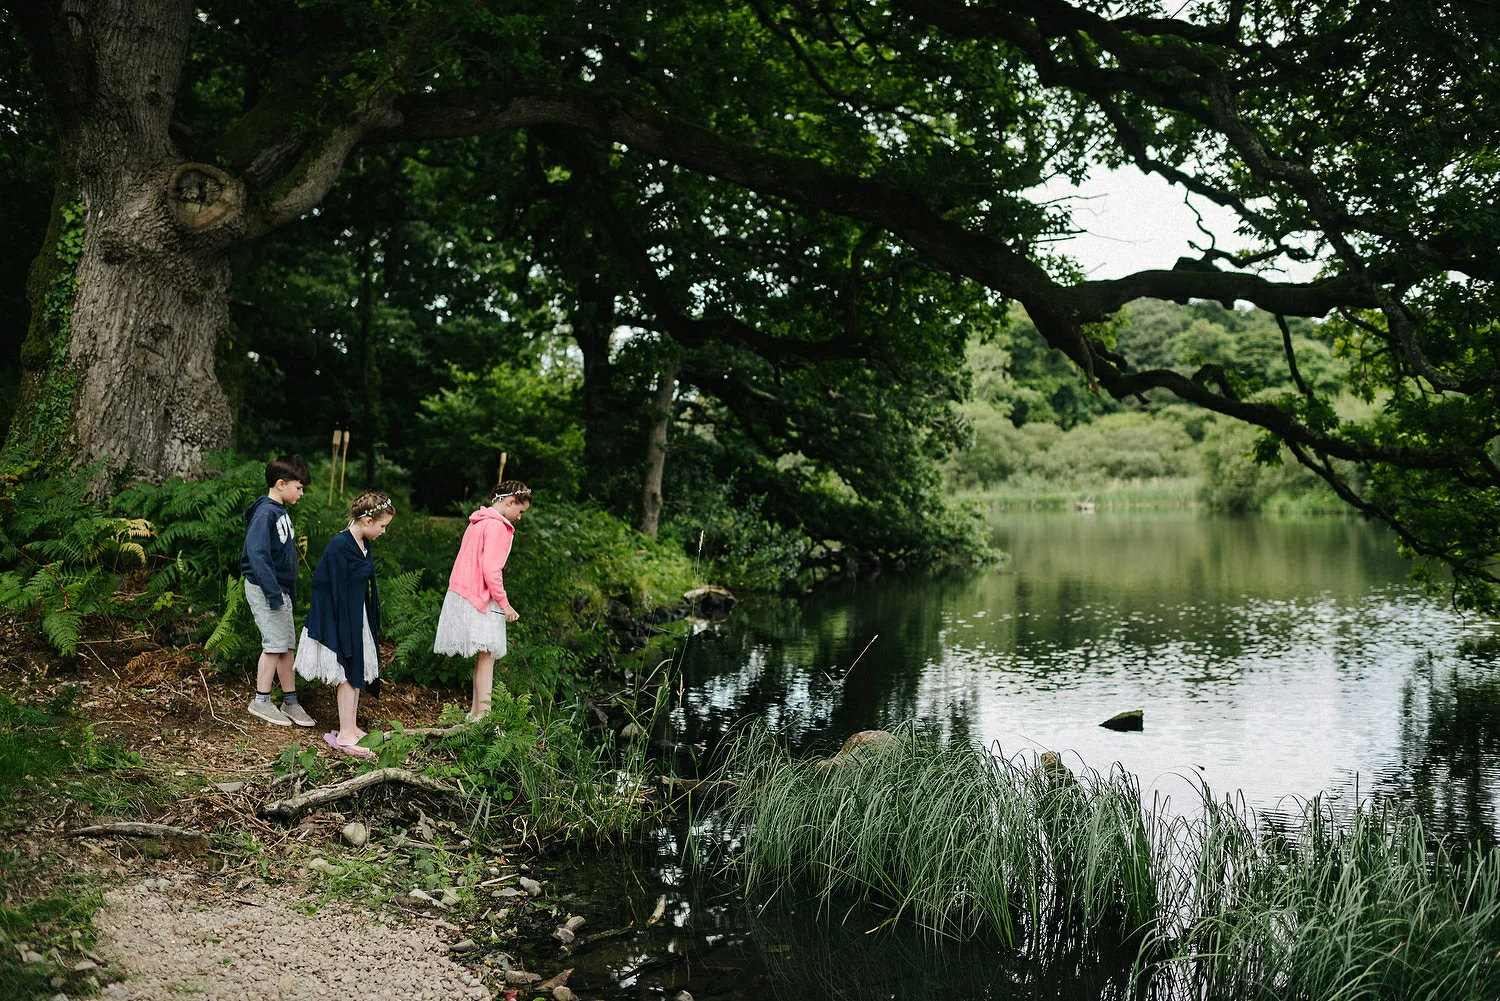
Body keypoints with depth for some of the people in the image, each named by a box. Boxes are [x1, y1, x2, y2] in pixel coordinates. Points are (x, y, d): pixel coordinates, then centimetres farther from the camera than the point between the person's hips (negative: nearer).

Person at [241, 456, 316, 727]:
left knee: (286, 646, 11)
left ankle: (290, 702, 17)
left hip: (280, 590, 9)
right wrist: (274, 593, -26)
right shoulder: (265, 513, -16)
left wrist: (290, 593, 19)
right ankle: (261, 702, 4)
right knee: (274, 645, -6)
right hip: (264, 589, -9)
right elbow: (257, 554, -24)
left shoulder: (282, 512, 13)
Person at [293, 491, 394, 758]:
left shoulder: (363, 544, 7)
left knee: (357, 673, 14)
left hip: (358, 617, 9)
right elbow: (337, 591, -20)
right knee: (349, 674, -4)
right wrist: (345, 631, -19)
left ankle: (351, 727, 24)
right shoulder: (339, 547, -21)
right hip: (341, 619, -9)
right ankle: (345, 735, 3)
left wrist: (371, 619, 17)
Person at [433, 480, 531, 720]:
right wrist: (504, 603, -14)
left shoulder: (479, 521, 15)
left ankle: (475, 710, 15)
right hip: (481, 599, -9)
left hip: (463, 592, 9)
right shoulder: (498, 526, -14)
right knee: (487, 655, -8)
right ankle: (483, 712, -10)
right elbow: (491, 570, -20)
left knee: (483, 656, 12)